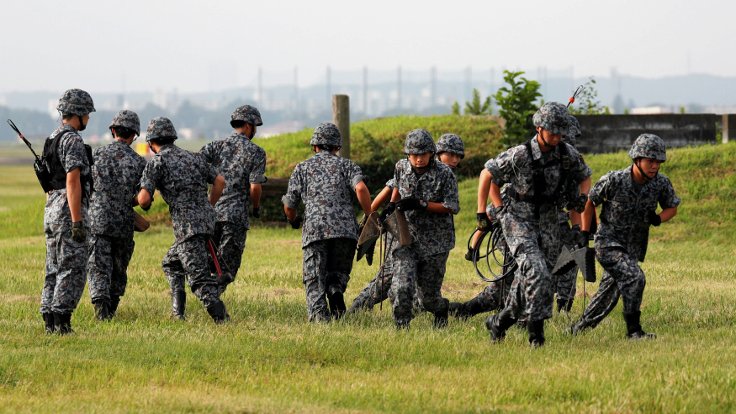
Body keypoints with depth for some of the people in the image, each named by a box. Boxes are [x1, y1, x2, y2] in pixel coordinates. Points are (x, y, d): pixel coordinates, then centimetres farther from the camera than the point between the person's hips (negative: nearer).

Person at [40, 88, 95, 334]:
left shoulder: (52, 139, 16)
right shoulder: (72, 140, -14)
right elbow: (73, 181, -20)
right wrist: (77, 221, -22)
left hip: (51, 211, 9)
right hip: (69, 210, -9)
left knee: (55, 269, 11)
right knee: (73, 269, -8)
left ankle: (49, 321, 10)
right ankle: (61, 320, -11)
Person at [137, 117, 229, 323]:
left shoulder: (157, 162, -2)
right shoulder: (193, 157, 18)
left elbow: (144, 199, -10)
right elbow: (220, 181, 18)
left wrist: (143, 202, 14)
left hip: (188, 226, -7)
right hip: (207, 220, 7)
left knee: (198, 277, -9)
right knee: (171, 263, 23)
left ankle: (222, 317, -22)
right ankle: (177, 310, 16)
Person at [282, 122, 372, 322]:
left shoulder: (302, 168, 18)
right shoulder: (347, 165, 16)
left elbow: (289, 206, 16)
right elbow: (360, 188, -5)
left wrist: (293, 221, 38)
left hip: (314, 230, -1)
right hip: (345, 229, 1)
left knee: (315, 281, 1)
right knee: (339, 273, 17)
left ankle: (319, 315, -21)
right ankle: (336, 291, -14)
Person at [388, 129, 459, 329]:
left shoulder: (444, 174, -13)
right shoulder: (401, 168, 0)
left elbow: (451, 207, -14)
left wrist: (420, 204, -22)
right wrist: (392, 205, 6)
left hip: (435, 243, -2)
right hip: (407, 238, 2)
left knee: (428, 294, 7)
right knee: (402, 288, -17)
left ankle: (441, 309, 40)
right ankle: (401, 328, -5)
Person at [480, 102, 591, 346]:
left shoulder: (568, 155, -6)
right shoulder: (519, 156, -18)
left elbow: (585, 176, 15)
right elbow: (487, 174, -5)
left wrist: (581, 197, -5)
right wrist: (482, 211, -4)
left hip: (548, 223, 5)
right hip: (519, 222, -5)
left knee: (528, 280, 9)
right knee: (537, 273, -22)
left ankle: (499, 323, 27)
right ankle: (536, 332, -18)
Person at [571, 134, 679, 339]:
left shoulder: (661, 183, -10)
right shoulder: (614, 180, -19)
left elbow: (672, 207, 9)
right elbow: (589, 202, -3)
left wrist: (658, 218, -13)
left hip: (633, 248, 5)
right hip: (608, 243, -5)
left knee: (609, 295, 13)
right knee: (634, 278, -25)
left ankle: (579, 329, 31)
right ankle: (633, 330, -15)